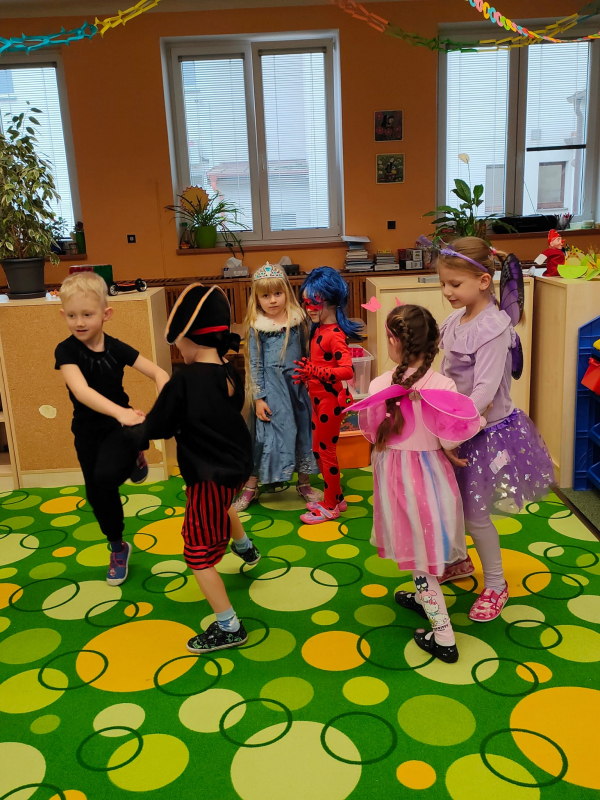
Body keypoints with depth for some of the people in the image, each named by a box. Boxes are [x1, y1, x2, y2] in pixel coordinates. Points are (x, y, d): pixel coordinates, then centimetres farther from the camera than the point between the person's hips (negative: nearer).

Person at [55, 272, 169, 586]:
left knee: (106, 476, -27)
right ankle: (117, 547, 37)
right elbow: (81, 390, -33)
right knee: (97, 495, 13)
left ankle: (135, 457, 7)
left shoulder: (116, 348, -11)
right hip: (87, 431, 1)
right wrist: (120, 411, -49)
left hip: (120, 426, -1)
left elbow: (158, 373, -13)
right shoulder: (66, 351, -17)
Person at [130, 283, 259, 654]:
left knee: (199, 553, 5)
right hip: (238, 466, 9)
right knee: (221, 502, 41)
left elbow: (157, 428, -16)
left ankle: (228, 627, 12)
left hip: (209, 477, -8)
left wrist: (135, 429, 7)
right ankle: (244, 546, 66)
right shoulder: (231, 375, -2)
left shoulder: (184, 381, -25)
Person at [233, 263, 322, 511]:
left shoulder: (298, 319, -1)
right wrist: (258, 398, -8)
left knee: (302, 432, 12)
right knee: (265, 436, 4)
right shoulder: (256, 326, -7)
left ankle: (304, 484, 31)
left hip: (297, 386, 3)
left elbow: (306, 353, 7)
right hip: (270, 390, -3)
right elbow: (255, 363, -5)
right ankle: (250, 488, 22)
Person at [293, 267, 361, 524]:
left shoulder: (334, 335, -22)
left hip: (330, 400, -9)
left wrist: (315, 372, -42)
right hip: (318, 398, 9)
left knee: (326, 452, 3)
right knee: (319, 450, 18)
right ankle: (336, 498, 32)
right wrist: (307, 375, 14)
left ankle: (330, 507, 19)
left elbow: (347, 370, -34)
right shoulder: (319, 329, 6)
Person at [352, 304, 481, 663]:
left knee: (418, 552, 10)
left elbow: (371, 431, -3)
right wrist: (475, 422, 4)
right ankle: (424, 597, 50)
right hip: (430, 471, 2)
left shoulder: (380, 386, -16)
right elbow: (449, 440, -15)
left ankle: (443, 638, 16)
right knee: (427, 544, 25)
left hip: (394, 471, -1)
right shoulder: (442, 385, -17)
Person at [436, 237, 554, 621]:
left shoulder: (494, 327, -22)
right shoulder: (454, 322, 1)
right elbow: (447, 376, 3)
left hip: (486, 431, -7)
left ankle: (496, 586, 28)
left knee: (475, 513, 5)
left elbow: (485, 390, -27)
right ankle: (458, 562, 43)